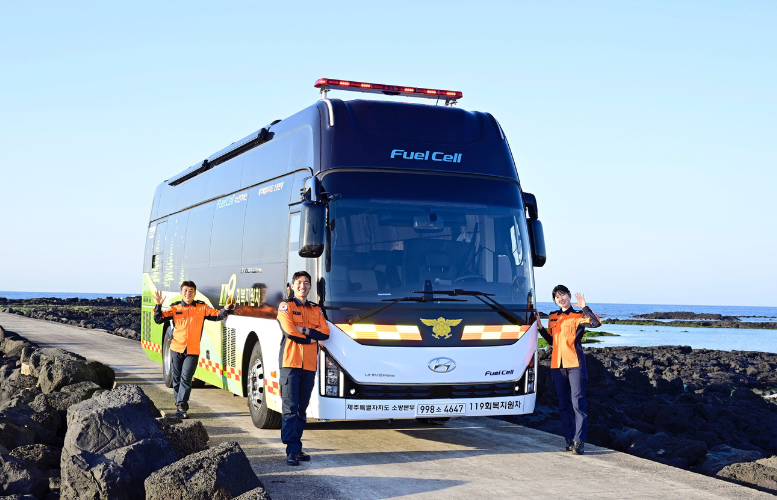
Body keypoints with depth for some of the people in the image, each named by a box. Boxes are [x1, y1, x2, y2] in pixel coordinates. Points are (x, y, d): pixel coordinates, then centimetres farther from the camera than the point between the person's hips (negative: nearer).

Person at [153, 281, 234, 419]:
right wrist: (158, 306, -15)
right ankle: (180, 406, 20)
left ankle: (181, 406, -13)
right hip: (176, 349, 2)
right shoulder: (175, 308, 7)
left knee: (186, 378, -12)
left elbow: (217, 315, 0)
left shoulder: (202, 308, 7)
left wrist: (226, 309, -18)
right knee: (177, 379, 7)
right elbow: (158, 319, 1)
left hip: (193, 351, -2)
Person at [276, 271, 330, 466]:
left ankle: (297, 446, 13)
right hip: (290, 362, -5)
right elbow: (290, 332, -10)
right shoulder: (286, 306, 5)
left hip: (309, 364, 5)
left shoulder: (316, 310, 18)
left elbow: (325, 333, 3)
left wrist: (304, 330, -9)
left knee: (302, 409, 8)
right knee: (290, 408, -8)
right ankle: (292, 450, -9)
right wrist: (311, 338, -2)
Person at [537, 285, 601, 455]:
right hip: (557, 365, 5)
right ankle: (570, 439, 14)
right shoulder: (553, 317, 16)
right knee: (563, 404, 7)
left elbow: (597, 323, -18)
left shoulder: (578, 316, 0)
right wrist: (540, 327, 13)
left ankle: (579, 441, -9)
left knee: (577, 403, -9)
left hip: (575, 364, -5)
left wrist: (584, 308, -20)